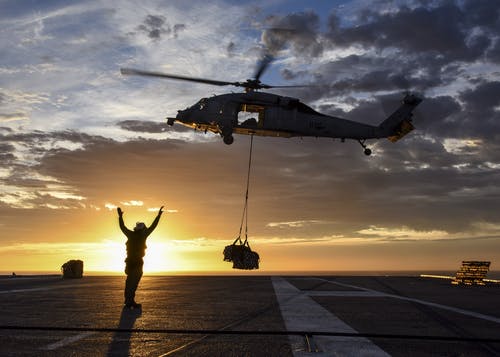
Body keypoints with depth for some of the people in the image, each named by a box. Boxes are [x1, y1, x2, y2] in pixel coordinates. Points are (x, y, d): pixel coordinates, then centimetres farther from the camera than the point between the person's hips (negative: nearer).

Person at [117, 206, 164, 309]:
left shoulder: (131, 235, 4)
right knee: (134, 282, -5)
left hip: (129, 261, 6)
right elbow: (152, 227, -5)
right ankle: (130, 301, -10)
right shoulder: (143, 236, -8)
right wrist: (159, 215, 0)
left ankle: (128, 300, 18)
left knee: (129, 281, 14)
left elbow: (122, 227, 17)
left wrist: (120, 216, 27)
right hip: (138, 262, -5)